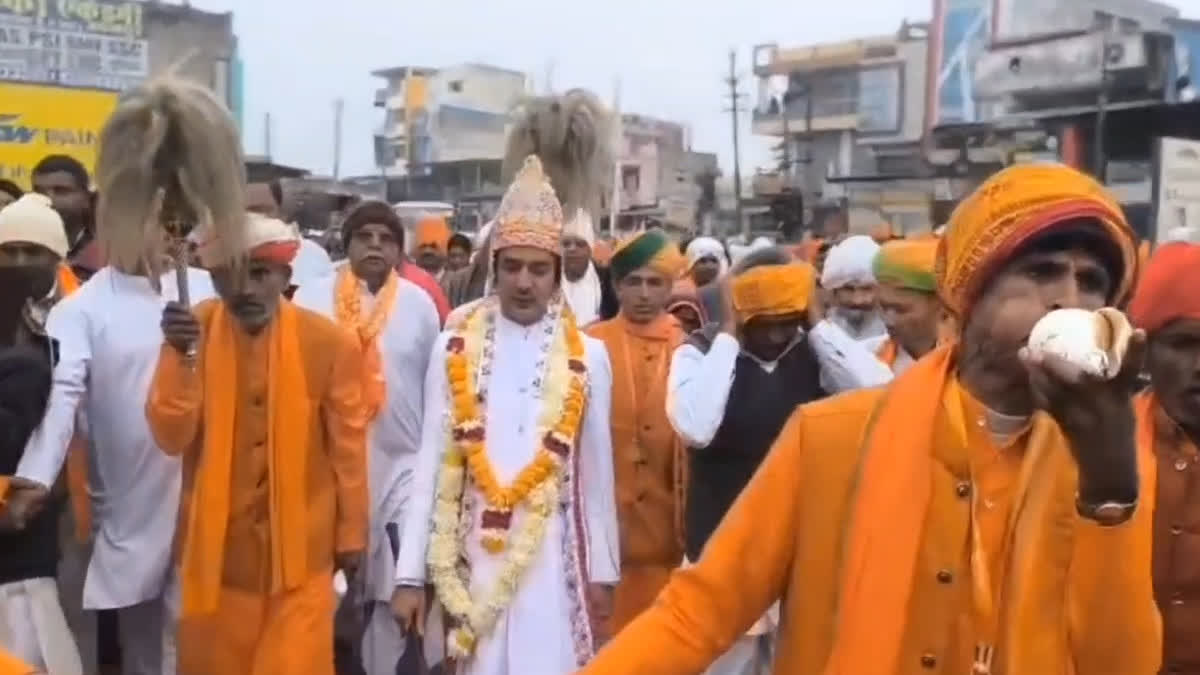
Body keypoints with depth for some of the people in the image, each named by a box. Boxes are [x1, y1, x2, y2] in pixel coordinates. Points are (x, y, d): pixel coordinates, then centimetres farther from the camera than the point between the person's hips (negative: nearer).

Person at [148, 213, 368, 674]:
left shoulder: (329, 343, -9)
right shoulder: (190, 330, -5)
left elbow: (348, 447, 0)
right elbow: (171, 439, -11)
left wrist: (351, 533, 6)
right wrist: (183, 356, -24)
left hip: (301, 546, -2)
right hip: (216, 546, 2)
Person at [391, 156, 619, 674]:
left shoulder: (588, 355, 1)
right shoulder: (454, 348, 0)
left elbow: (596, 472, 7)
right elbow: (430, 462, 1)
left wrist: (603, 571, 9)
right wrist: (410, 573, -1)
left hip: (554, 558, 0)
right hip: (474, 556, 0)